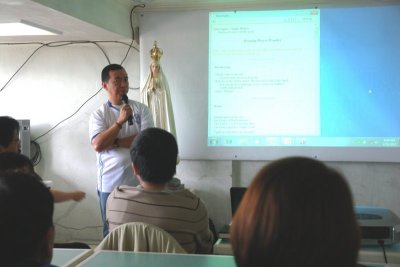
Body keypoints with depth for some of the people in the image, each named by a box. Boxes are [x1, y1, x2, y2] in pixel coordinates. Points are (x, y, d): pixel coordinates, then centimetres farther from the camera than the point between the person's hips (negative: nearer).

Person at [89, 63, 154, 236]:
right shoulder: (98, 115, 2)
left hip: (139, 183, 0)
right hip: (110, 185, 0)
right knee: (110, 232, 11)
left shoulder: (141, 109, 3)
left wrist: (113, 143, -11)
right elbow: (98, 145, -13)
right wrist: (120, 121, -17)